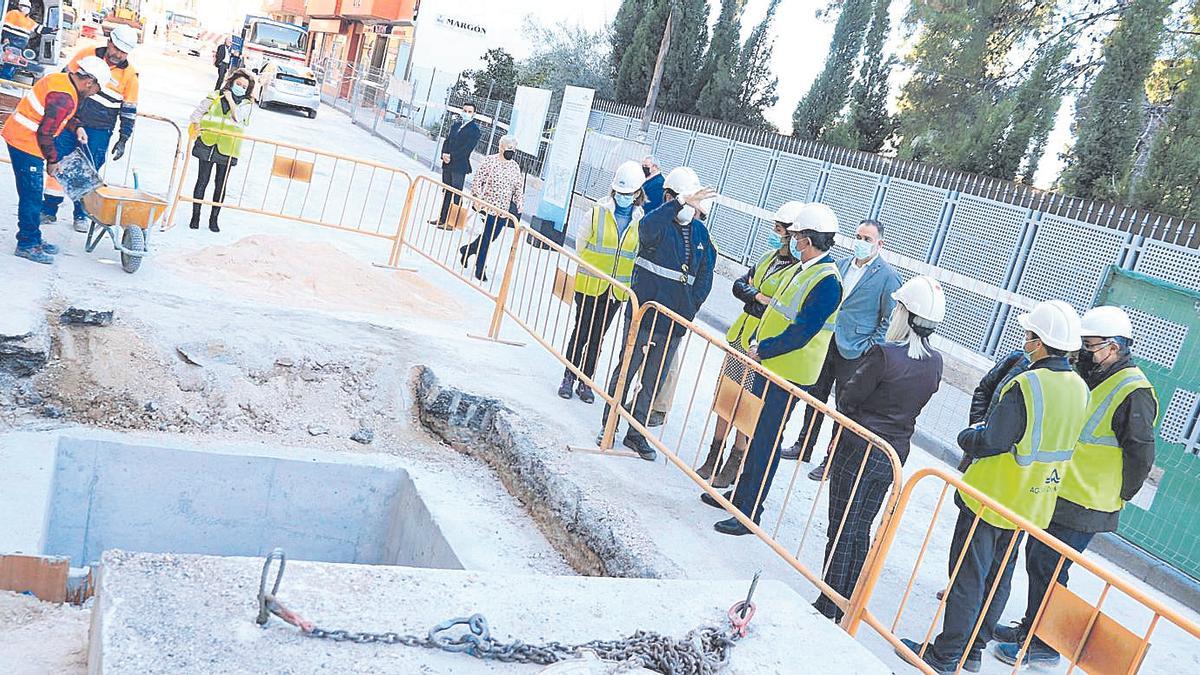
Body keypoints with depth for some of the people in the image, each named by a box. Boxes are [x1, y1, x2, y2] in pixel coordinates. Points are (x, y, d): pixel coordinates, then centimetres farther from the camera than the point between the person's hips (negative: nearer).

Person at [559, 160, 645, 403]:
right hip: (590, 283, -1)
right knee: (581, 332, 5)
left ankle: (586, 381, 23)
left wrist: (625, 275, 8)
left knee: (598, 336, 12)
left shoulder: (642, 220, -3)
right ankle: (569, 378, 19)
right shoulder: (599, 212, -6)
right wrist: (592, 266, 7)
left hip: (617, 289, 2)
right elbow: (581, 242, 5)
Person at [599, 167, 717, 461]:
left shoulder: (700, 232, 7)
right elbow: (647, 227, -35)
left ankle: (636, 434, 24)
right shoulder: (659, 224, -8)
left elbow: (705, 277, 13)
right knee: (626, 372, 7)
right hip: (643, 314, -5)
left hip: (674, 323, 5)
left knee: (653, 382, 12)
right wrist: (680, 203, -42)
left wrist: (688, 310, 4)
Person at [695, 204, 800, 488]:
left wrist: (752, 300, -11)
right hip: (739, 337, 8)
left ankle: (732, 468, 14)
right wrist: (758, 296, -11)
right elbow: (739, 285, 9)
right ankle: (713, 460, 26)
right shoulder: (769, 257, 10)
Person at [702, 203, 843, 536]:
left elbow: (800, 334, -24)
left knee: (765, 441, -2)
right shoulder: (802, 269, 9)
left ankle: (750, 514, 8)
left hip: (788, 374, -9)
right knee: (756, 433, 18)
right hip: (768, 365, 9)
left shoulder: (827, 281, -21)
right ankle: (741, 495, 32)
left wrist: (762, 350, -15)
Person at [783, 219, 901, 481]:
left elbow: (891, 320, -9)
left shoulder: (888, 276, -11)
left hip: (854, 354, -6)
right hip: (825, 345, 6)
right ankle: (803, 447, 31)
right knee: (815, 398, 16)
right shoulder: (841, 264, 7)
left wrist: (868, 349, -14)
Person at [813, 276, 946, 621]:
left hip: (858, 450, -6)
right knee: (860, 530, 16)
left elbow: (847, 397, -12)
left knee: (842, 530, 4)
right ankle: (847, 604, 25)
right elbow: (916, 400, 9)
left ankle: (829, 607, 10)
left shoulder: (884, 354, -21)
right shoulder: (935, 363, -1)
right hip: (894, 456, 6)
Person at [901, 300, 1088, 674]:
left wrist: (967, 435, -2)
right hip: (1032, 504, 8)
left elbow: (989, 442, -23)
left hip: (991, 499, -7)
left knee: (967, 576, 3)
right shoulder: (1079, 388, 0)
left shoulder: (1025, 386, -24)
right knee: (998, 576, 18)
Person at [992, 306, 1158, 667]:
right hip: (1057, 496, 9)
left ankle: (1043, 647, 10)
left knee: (1047, 568, -4)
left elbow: (1141, 457, -18)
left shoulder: (1133, 392, -18)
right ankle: (1031, 628, 34)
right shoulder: (1089, 377, 11)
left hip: (1083, 508, -9)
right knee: (1036, 559, 18)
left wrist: (1116, 497, -8)